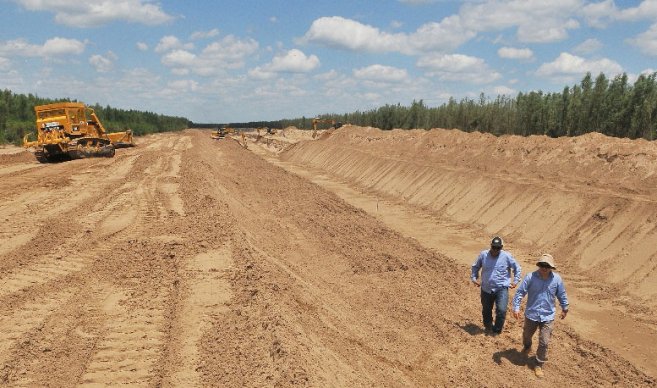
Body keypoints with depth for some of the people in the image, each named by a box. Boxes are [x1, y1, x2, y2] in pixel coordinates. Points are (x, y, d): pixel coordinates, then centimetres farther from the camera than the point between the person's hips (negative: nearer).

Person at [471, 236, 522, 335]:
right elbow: (475, 267, 13)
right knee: (486, 310, 16)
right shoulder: (483, 255, -4)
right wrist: (474, 278, 7)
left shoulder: (507, 256, -8)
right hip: (486, 289, 2)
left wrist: (516, 281, 4)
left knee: (501, 310, -14)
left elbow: (517, 268, 7)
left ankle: (497, 330, 7)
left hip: (502, 289, -2)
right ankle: (488, 327, 42)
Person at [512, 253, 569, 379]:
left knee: (544, 343, -2)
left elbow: (562, 295, 7)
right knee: (526, 335, 24)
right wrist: (516, 308, -19)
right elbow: (520, 292, -12)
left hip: (548, 317, 0)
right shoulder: (530, 277, -16)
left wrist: (564, 309, 17)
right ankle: (527, 347, 58)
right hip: (531, 314, 0)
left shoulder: (557, 279, -9)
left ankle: (539, 365, 16)